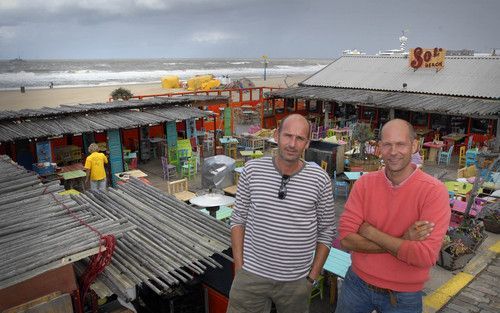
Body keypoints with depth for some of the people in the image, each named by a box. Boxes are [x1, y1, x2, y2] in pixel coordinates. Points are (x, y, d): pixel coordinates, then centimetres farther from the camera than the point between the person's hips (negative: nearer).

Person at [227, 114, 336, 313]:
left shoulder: (320, 179, -9)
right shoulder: (252, 170, -7)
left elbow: (326, 231, 0)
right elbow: (238, 219, 1)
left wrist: (313, 276, 0)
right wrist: (239, 267, -1)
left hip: (296, 282, 0)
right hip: (251, 275, 0)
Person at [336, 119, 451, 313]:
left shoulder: (434, 191, -17)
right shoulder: (364, 183, -8)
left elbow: (426, 256, -24)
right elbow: (345, 238, -14)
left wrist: (370, 231, -20)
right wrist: (401, 242, -22)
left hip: (404, 297, -2)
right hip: (357, 284, 3)